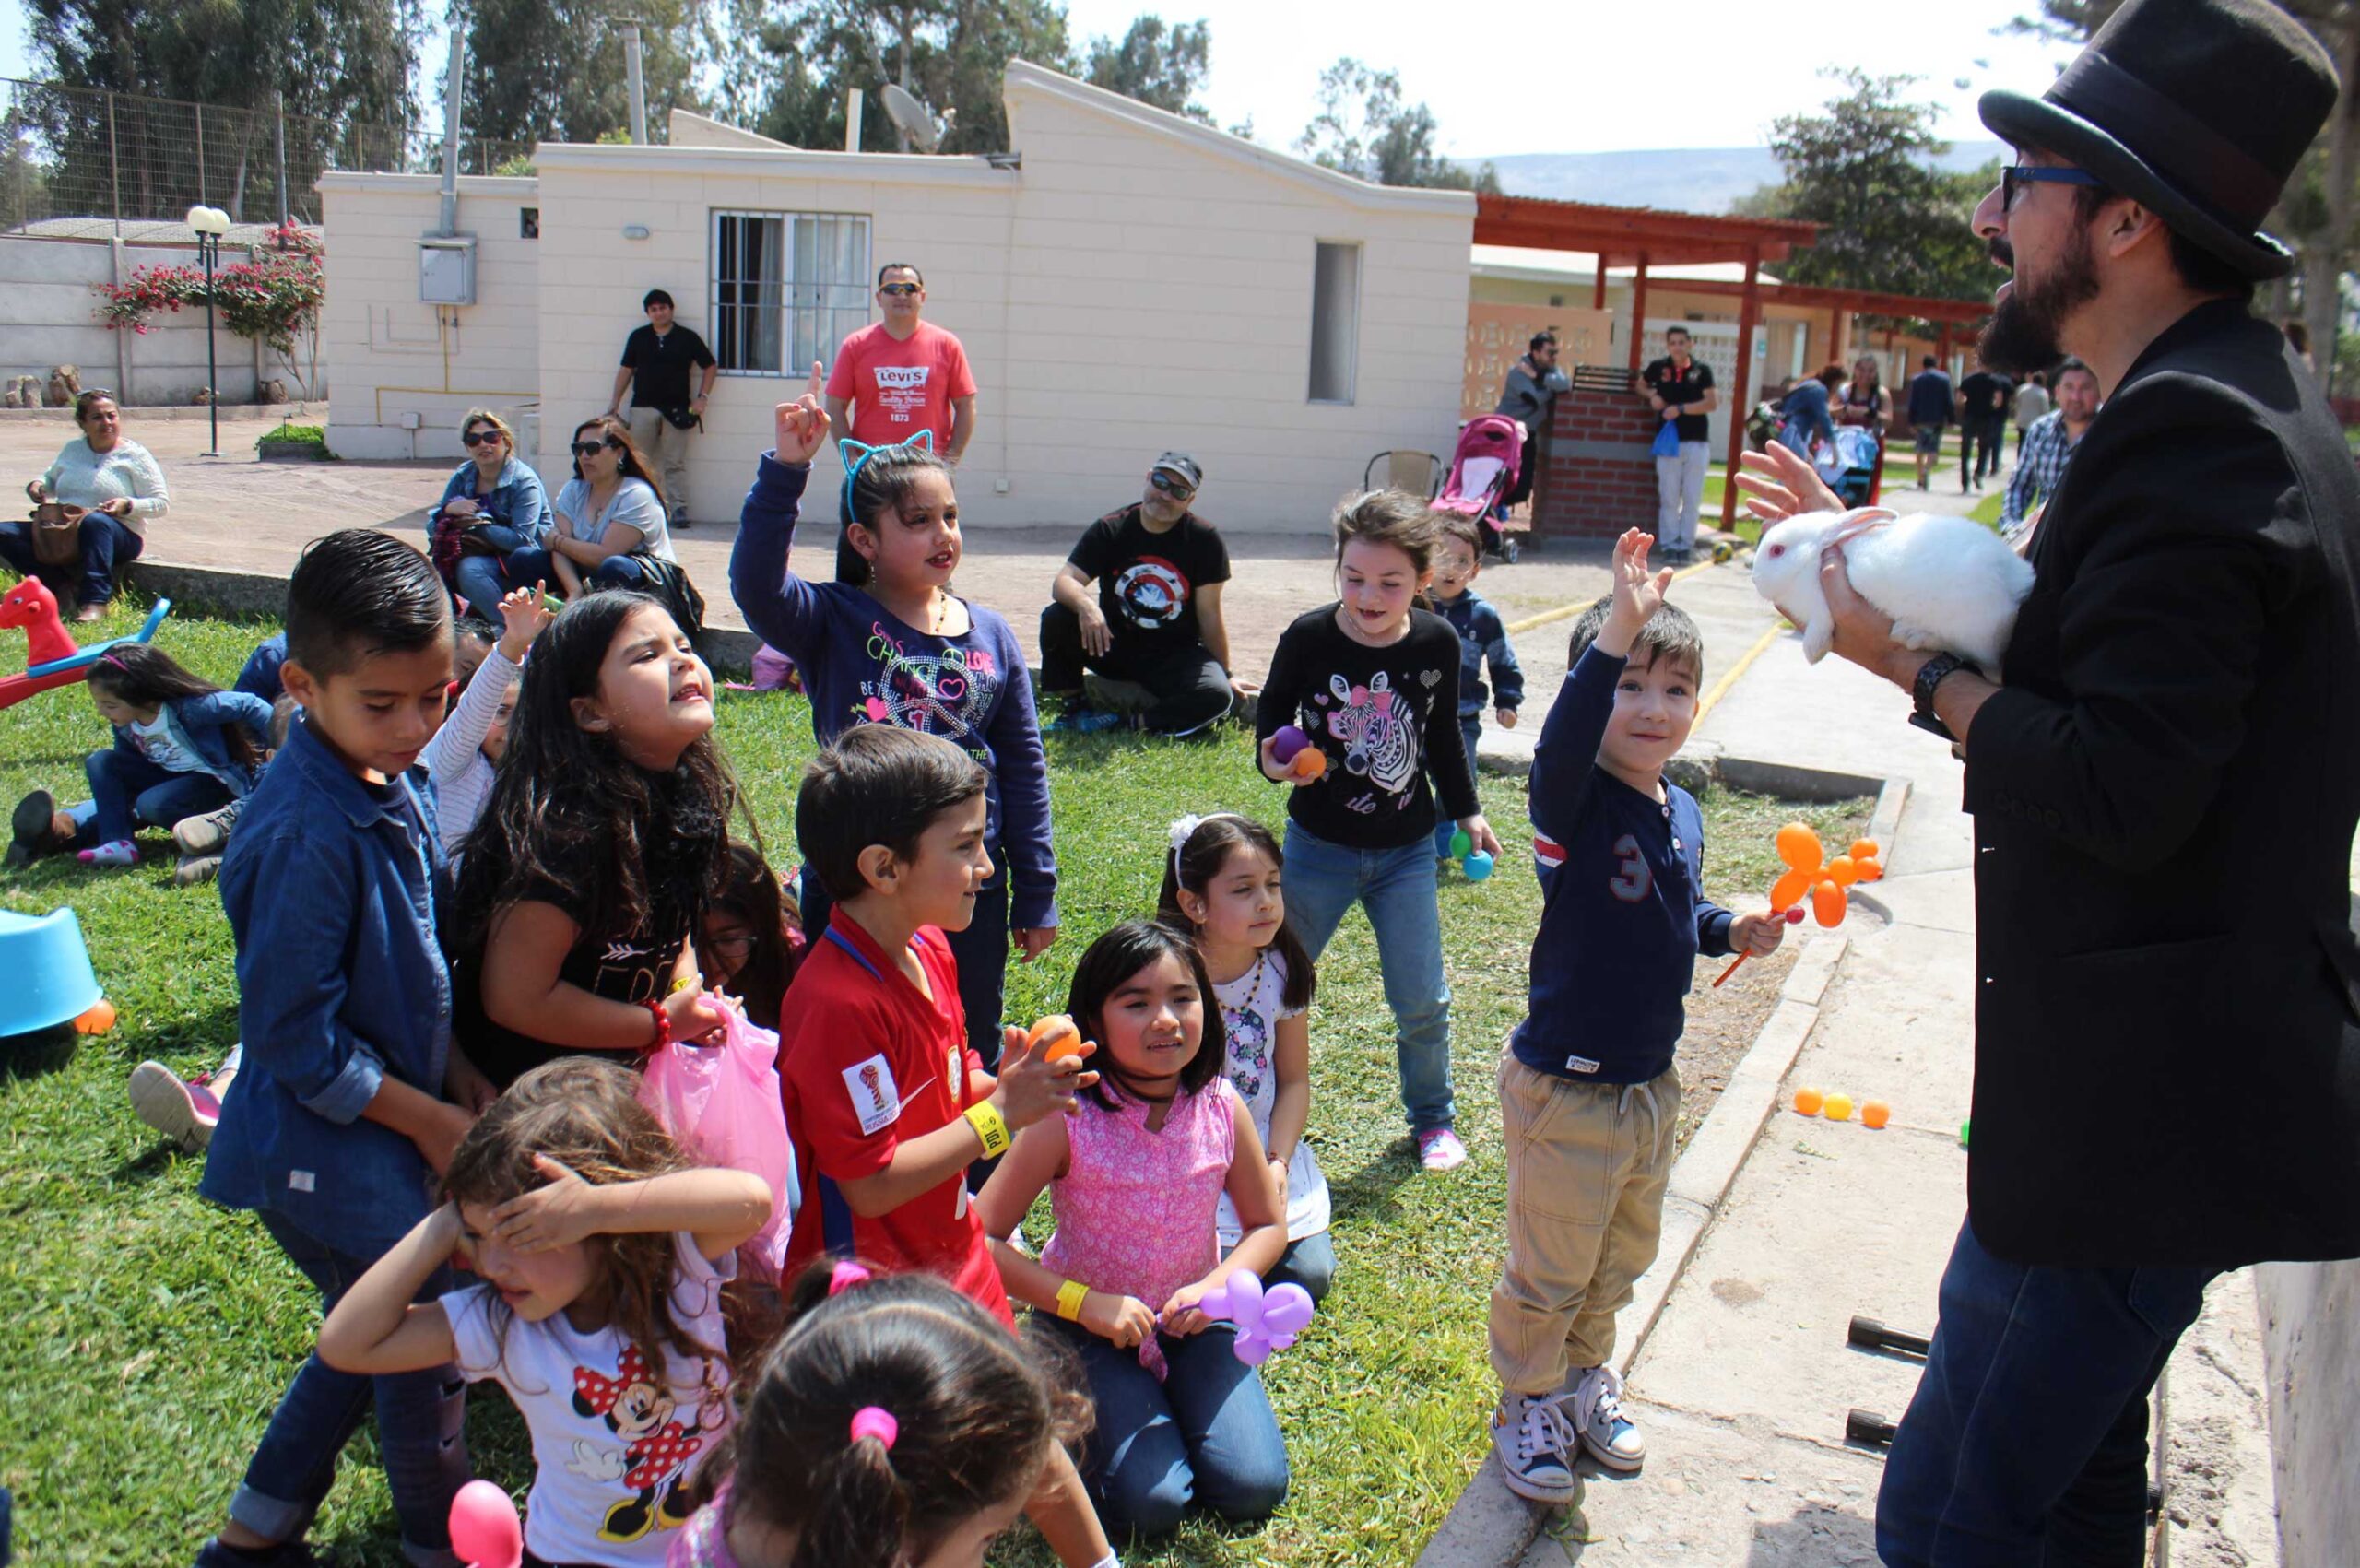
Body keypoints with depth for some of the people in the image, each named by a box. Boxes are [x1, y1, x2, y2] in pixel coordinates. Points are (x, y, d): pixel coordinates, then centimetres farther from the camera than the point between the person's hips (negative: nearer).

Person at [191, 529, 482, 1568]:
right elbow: (295, 1036, -23)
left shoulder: (389, 783, 0)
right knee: (426, 1346, 8)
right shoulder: (305, 835, -27)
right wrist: (429, 1119, -15)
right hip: (329, 1152, -9)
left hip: (374, 1135, 9)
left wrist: (457, 1072, 2)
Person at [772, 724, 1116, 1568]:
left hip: (952, 1256, 8)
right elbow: (871, 1182, -27)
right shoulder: (836, 1001, -29)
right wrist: (998, 1117, -23)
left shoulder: (929, 948, 0)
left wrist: (1008, 1083, -9)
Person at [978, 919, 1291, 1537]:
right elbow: (981, 1240, -20)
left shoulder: (1223, 1109, -13)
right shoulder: (1066, 1120, -23)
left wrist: (1213, 1288, -18)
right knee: (1150, 1504, -16)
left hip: (1191, 1320, 3)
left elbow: (1268, 1225, 1)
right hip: (1089, 1322, -3)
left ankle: (1168, 1400, 20)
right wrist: (1085, 1302, -26)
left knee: (1253, 1489, -8)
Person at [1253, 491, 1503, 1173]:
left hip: (1406, 851, 1)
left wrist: (1466, 809, 15)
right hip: (1320, 846, -1)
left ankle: (1432, 1117, 31)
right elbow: (1271, 717, -1)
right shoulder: (1308, 638, -15)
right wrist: (1275, 758, -21)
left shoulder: (1437, 643, -8)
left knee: (1423, 1002, 7)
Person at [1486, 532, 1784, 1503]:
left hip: (1651, 1084, 7)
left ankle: (1586, 1375, 47)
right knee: (1549, 1273, 8)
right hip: (1565, 1088, -7)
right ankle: (1526, 1405, 31)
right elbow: (1563, 740, -44)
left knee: (1621, 1258, 24)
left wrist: (1732, 931, -1)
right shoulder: (1575, 802, -20)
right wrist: (1619, 624, -54)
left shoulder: (1683, 812, 3)